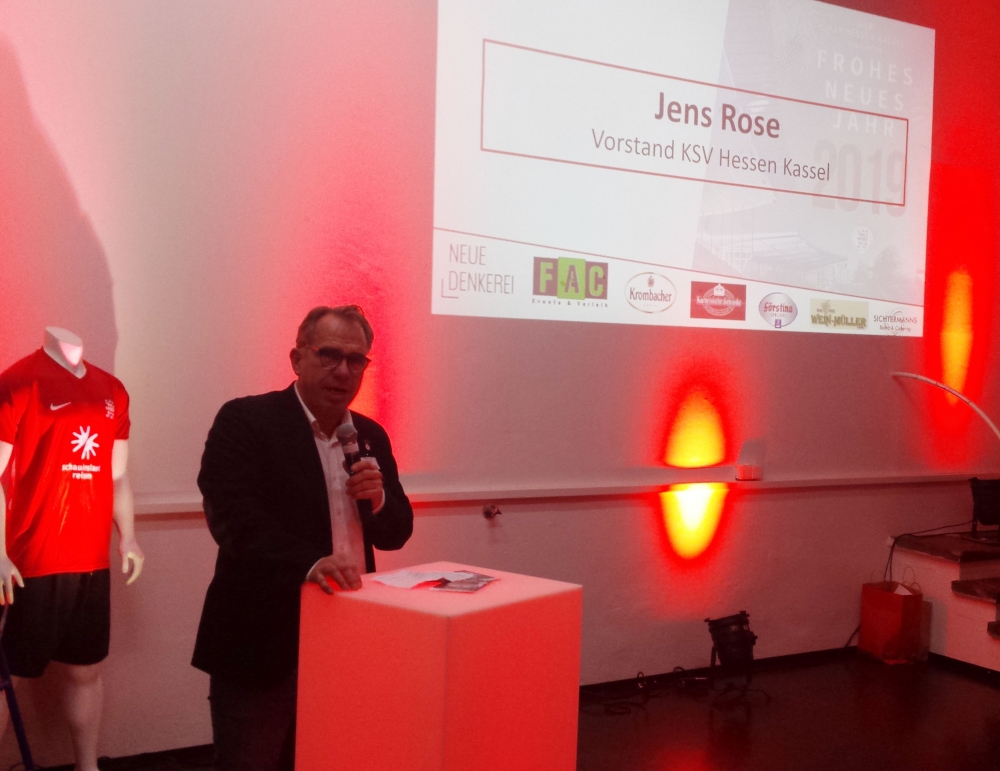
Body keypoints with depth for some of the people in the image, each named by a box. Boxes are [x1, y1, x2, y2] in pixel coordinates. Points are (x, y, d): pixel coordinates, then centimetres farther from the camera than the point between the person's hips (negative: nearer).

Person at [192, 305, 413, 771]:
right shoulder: (244, 421, -9)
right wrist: (310, 562, -34)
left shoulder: (371, 436, 10)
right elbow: (234, 518, -21)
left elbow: (396, 533, 11)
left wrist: (379, 499, -11)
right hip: (262, 643, -6)